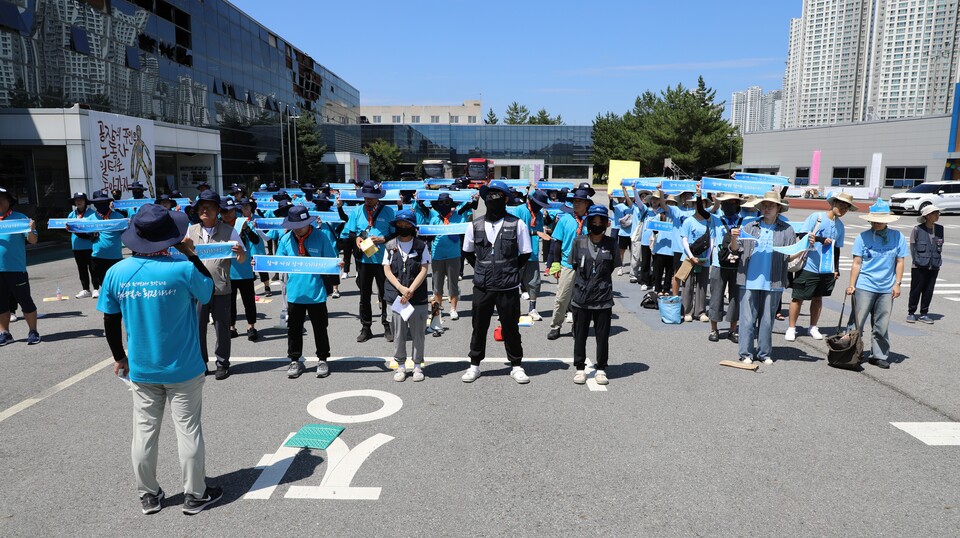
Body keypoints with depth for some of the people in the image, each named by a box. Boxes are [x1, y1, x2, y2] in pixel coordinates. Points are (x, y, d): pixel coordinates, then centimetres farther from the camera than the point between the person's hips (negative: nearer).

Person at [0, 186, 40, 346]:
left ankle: (33, 332, 11)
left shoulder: (20, 218, 0)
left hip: (16, 268, -4)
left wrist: (31, 230, -24)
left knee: (25, 300, 2)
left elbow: (33, 241, -4)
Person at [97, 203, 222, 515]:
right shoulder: (182, 269, -20)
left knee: (144, 433, 15)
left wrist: (119, 358, 15)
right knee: (188, 431, 9)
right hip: (182, 370, -3)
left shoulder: (116, 273, -8)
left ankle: (148, 496, 29)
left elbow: (110, 322, 1)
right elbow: (209, 291, -1)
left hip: (141, 371, 3)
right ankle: (195, 495, 22)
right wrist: (190, 254, 2)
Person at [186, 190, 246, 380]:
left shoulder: (229, 231, 0)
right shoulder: (191, 231, 7)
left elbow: (242, 260, 1)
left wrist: (240, 252, -22)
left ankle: (222, 363, 20)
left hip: (221, 288, -2)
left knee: (222, 328, 6)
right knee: (197, 326, 8)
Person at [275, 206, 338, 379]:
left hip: (316, 293, -2)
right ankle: (295, 361, 26)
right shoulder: (286, 239, 0)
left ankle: (322, 360, 26)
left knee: (320, 328, 10)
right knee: (293, 329, 11)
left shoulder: (321, 237, -7)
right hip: (294, 293, 2)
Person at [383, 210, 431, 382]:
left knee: (418, 333, 5)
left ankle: (417, 365, 17)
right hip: (396, 297, 1)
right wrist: (401, 288, -11)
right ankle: (401, 366, 18)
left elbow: (424, 270, -3)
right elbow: (387, 270, 3)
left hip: (418, 297, -1)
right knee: (399, 333, 6)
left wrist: (410, 290, -12)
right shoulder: (390, 246, 8)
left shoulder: (421, 245, 2)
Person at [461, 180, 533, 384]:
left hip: (508, 287, -2)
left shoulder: (517, 224, -3)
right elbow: (468, 252, 16)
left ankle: (516, 365, 22)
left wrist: (511, 270, 2)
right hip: (482, 286, 2)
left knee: (511, 327, 8)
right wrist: (482, 269, 9)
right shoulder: (475, 225, 3)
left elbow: (525, 254, 5)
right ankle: (474, 365, 23)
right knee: (479, 326, 10)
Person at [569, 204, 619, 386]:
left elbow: (612, 268, 8)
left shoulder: (612, 244, -1)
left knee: (603, 336, 8)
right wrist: (585, 282, 8)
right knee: (580, 335, 8)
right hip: (581, 297, 0)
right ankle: (580, 368, 21)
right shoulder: (579, 242, -1)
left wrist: (600, 282, 8)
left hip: (603, 298, 0)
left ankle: (601, 369, 21)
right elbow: (575, 267, 8)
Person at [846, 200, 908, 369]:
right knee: (857, 323, 0)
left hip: (887, 289, 2)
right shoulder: (863, 237, -2)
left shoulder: (897, 237, 3)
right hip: (864, 287, -2)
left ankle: (879, 356, 20)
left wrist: (897, 284, 1)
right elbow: (857, 263, -1)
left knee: (881, 326, 9)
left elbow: (899, 262, 7)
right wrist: (851, 285, -4)